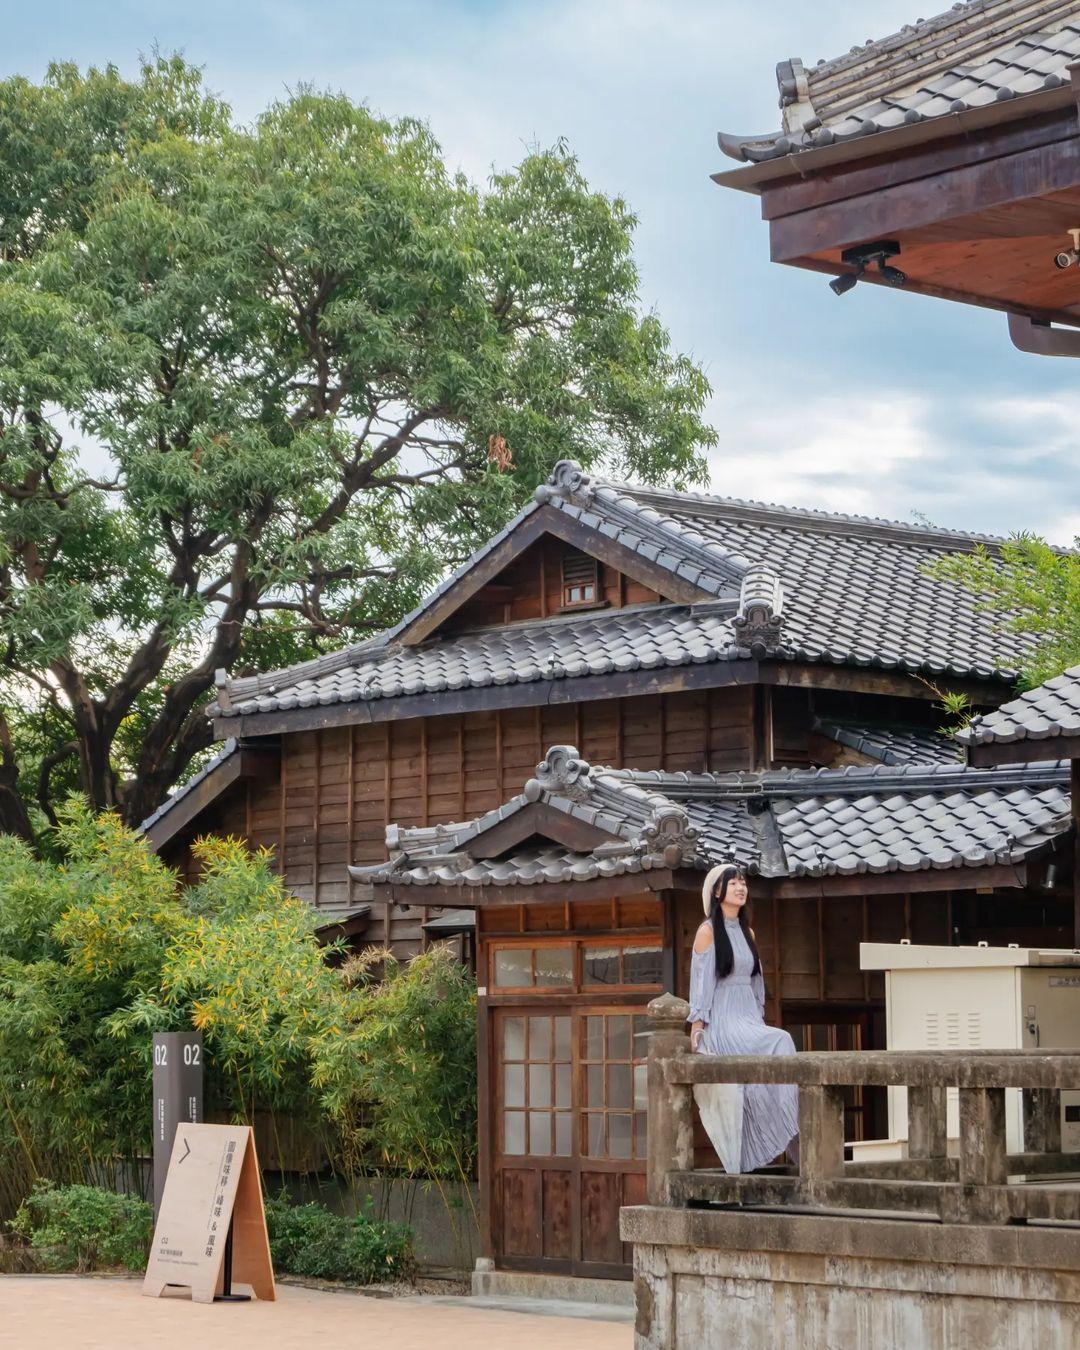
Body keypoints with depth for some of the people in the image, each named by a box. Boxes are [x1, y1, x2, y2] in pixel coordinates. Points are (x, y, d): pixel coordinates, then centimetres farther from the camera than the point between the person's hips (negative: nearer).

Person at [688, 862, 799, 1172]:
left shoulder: (747, 932, 17)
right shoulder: (708, 931, -1)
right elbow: (700, 980, -6)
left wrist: (759, 1017, 15)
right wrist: (697, 1027, -12)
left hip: (749, 1019, 6)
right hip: (722, 1020, -6)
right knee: (779, 1044, -25)